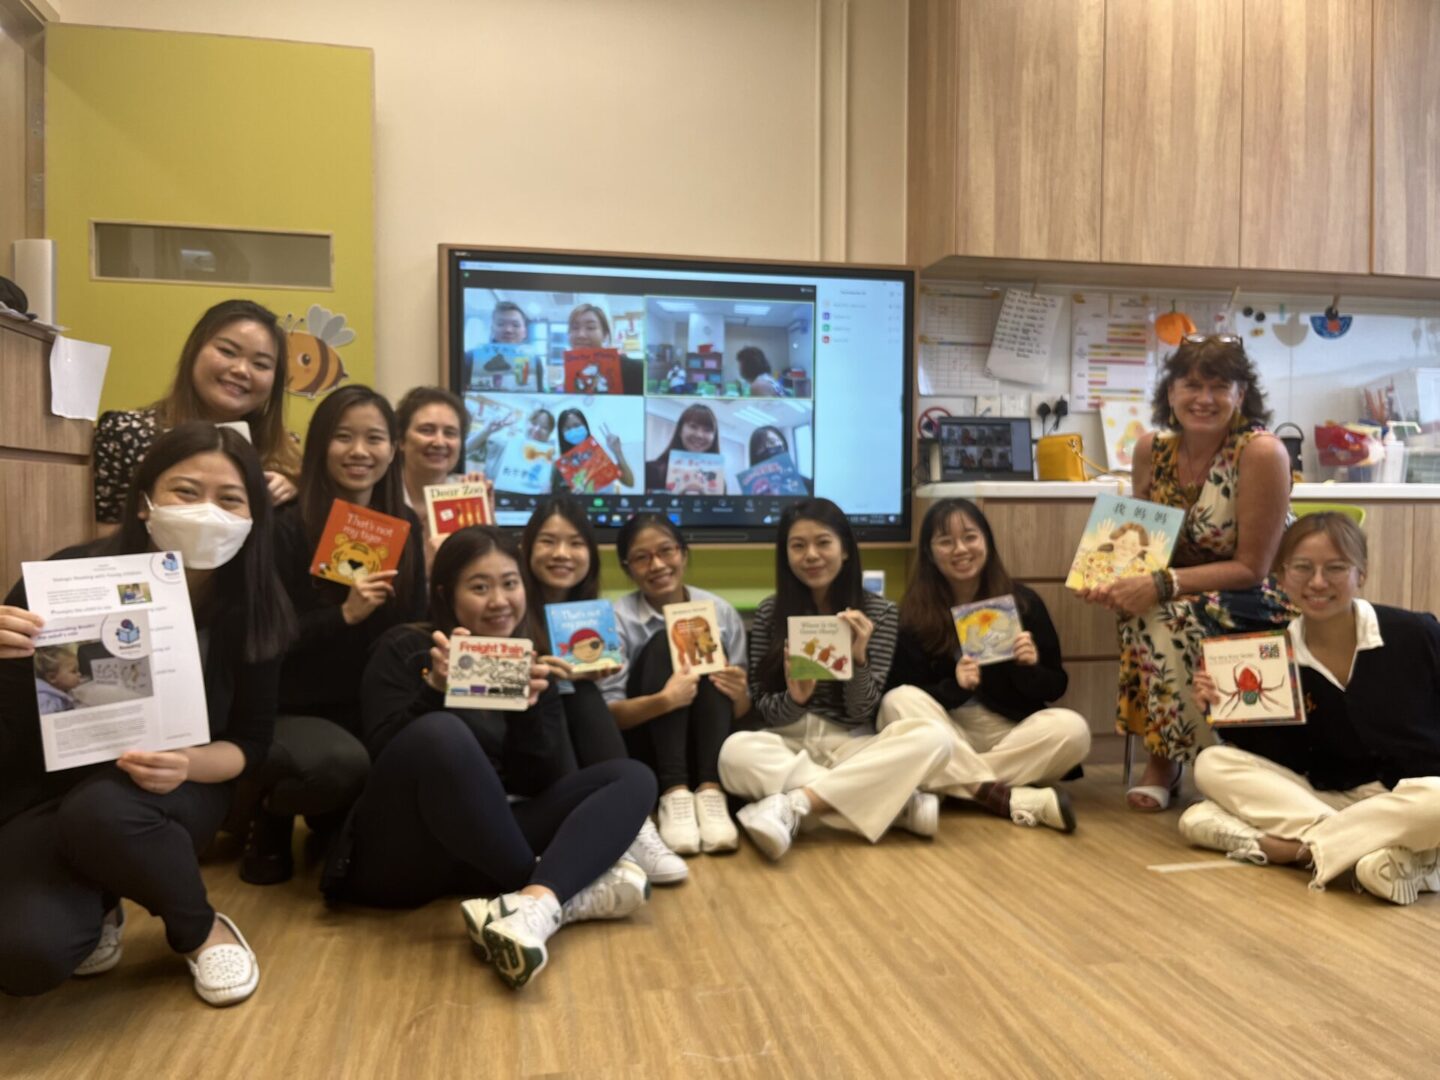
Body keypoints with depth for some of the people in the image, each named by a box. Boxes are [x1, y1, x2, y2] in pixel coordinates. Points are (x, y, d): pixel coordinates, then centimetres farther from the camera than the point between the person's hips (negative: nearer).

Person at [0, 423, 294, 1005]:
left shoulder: (253, 610, -13)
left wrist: (188, 764, -29)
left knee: (103, 811, -35)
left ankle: (203, 932, -5)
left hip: (177, 793, 1)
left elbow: (249, 741, -6)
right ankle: (95, 907, 11)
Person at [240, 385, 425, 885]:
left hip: (378, 710, 5)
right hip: (295, 711, -5)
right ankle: (267, 816, 2)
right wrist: (345, 614, -24)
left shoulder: (405, 526, 6)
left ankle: (338, 820, 11)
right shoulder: (288, 529, -8)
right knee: (343, 762, -37)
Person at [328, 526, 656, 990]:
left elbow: (540, 786, 2)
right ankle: (570, 893, -24)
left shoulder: (531, 667, 11)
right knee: (440, 733, -33)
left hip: (484, 851, 5)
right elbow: (381, 759, -10)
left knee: (631, 778, -12)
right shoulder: (403, 650, 1)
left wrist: (529, 709, -15)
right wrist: (435, 690, -23)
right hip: (401, 855, -4)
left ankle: (534, 906, -41)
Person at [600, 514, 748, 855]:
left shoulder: (721, 613, -1)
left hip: (703, 748, 2)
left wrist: (738, 695, -23)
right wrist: (664, 700, -32)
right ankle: (674, 796, -34)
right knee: (662, 645, -23)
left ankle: (710, 793, -33)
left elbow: (741, 712, 3)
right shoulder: (618, 618, -8)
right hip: (643, 753, -2)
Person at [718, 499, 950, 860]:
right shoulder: (769, 613, 1)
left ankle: (792, 806, -29)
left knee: (932, 739, -28)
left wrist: (858, 658, -23)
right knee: (736, 752, -35)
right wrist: (793, 699, -24)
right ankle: (899, 805, -29)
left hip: (850, 746, 0)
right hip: (787, 744, 0)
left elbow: (861, 714, -4)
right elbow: (762, 710, -1)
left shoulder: (879, 613, 0)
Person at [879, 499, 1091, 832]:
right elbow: (906, 698, -6)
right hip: (945, 738, 0)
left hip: (1012, 735, 1)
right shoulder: (913, 614, -3)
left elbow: (1057, 686, 4)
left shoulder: (1023, 602, 1)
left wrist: (1031, 668, -18)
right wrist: (953, 686, -25)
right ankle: (1016, 799, -38)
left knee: (1072, 729, -27)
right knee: (896, 702, -30)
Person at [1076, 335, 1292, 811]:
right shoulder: (1151, 449, -2)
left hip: (1256, 606, -5)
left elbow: (1250, 569, -18)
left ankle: (1165, 760, -9)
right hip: (1185, 595, 5)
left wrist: (1162, 585, -29)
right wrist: (1111, 578, -16)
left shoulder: (1262, 452, -18)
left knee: (1162, 617, -33)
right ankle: (1162, 759, -8)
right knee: (1138, 610, -29)